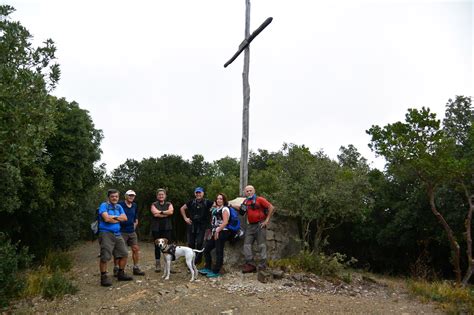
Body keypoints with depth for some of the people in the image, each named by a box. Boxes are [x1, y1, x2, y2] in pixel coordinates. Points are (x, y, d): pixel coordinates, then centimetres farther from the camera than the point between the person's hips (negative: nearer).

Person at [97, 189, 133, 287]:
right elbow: (106, 218, -18)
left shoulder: (119, 207, 15)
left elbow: (125, 218, 4)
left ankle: (121, 274, 23)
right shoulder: (104, 205, -4)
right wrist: (118, 219, -3)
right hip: (106, 233, -7)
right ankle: (104, 277, 2)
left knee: (124, 254, 9)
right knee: (105, 257, -10)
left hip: (117, 234, 7)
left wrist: (114, 217, -9)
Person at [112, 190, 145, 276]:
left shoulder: (134, 206, 12)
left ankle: (136, 268, 17)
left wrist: (134, 226, 12)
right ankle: (116, 269, 10)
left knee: (136, 249, 6)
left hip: (132, 231, 6)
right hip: (121, 231, -6)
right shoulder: (120, 204, -9)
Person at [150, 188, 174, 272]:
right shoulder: (154, 205, 6)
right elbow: (155, 214, -12)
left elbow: (171, 211, -10)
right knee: (157, 246, 4)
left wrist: (160, 212, -12)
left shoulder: (169, 204, 11)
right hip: (156, 228, -1)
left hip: (167, 228, 1)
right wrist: (166, 213, -9)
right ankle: (158, 264, 12)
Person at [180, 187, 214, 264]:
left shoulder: (207, 202, -4)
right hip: (192, 225, 4)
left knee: (199, 243, -7)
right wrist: (185, 218, 9)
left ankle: (198, 259, 7)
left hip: (202, 226, -3)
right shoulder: (191, 202, 7)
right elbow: (182, 208, 17)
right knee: (190, 243, 7)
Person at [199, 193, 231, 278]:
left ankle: (216, 272, 2)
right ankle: (207, 268, 21)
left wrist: (217, 231, -16)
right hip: (215, 233, 9)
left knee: (219, 252, -5)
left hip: (221, 233, -9)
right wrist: (213, 231, 14)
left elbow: (225, 222, -16)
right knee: (206, 249, 11)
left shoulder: (225, 209, -6)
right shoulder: (215, 209, 18)